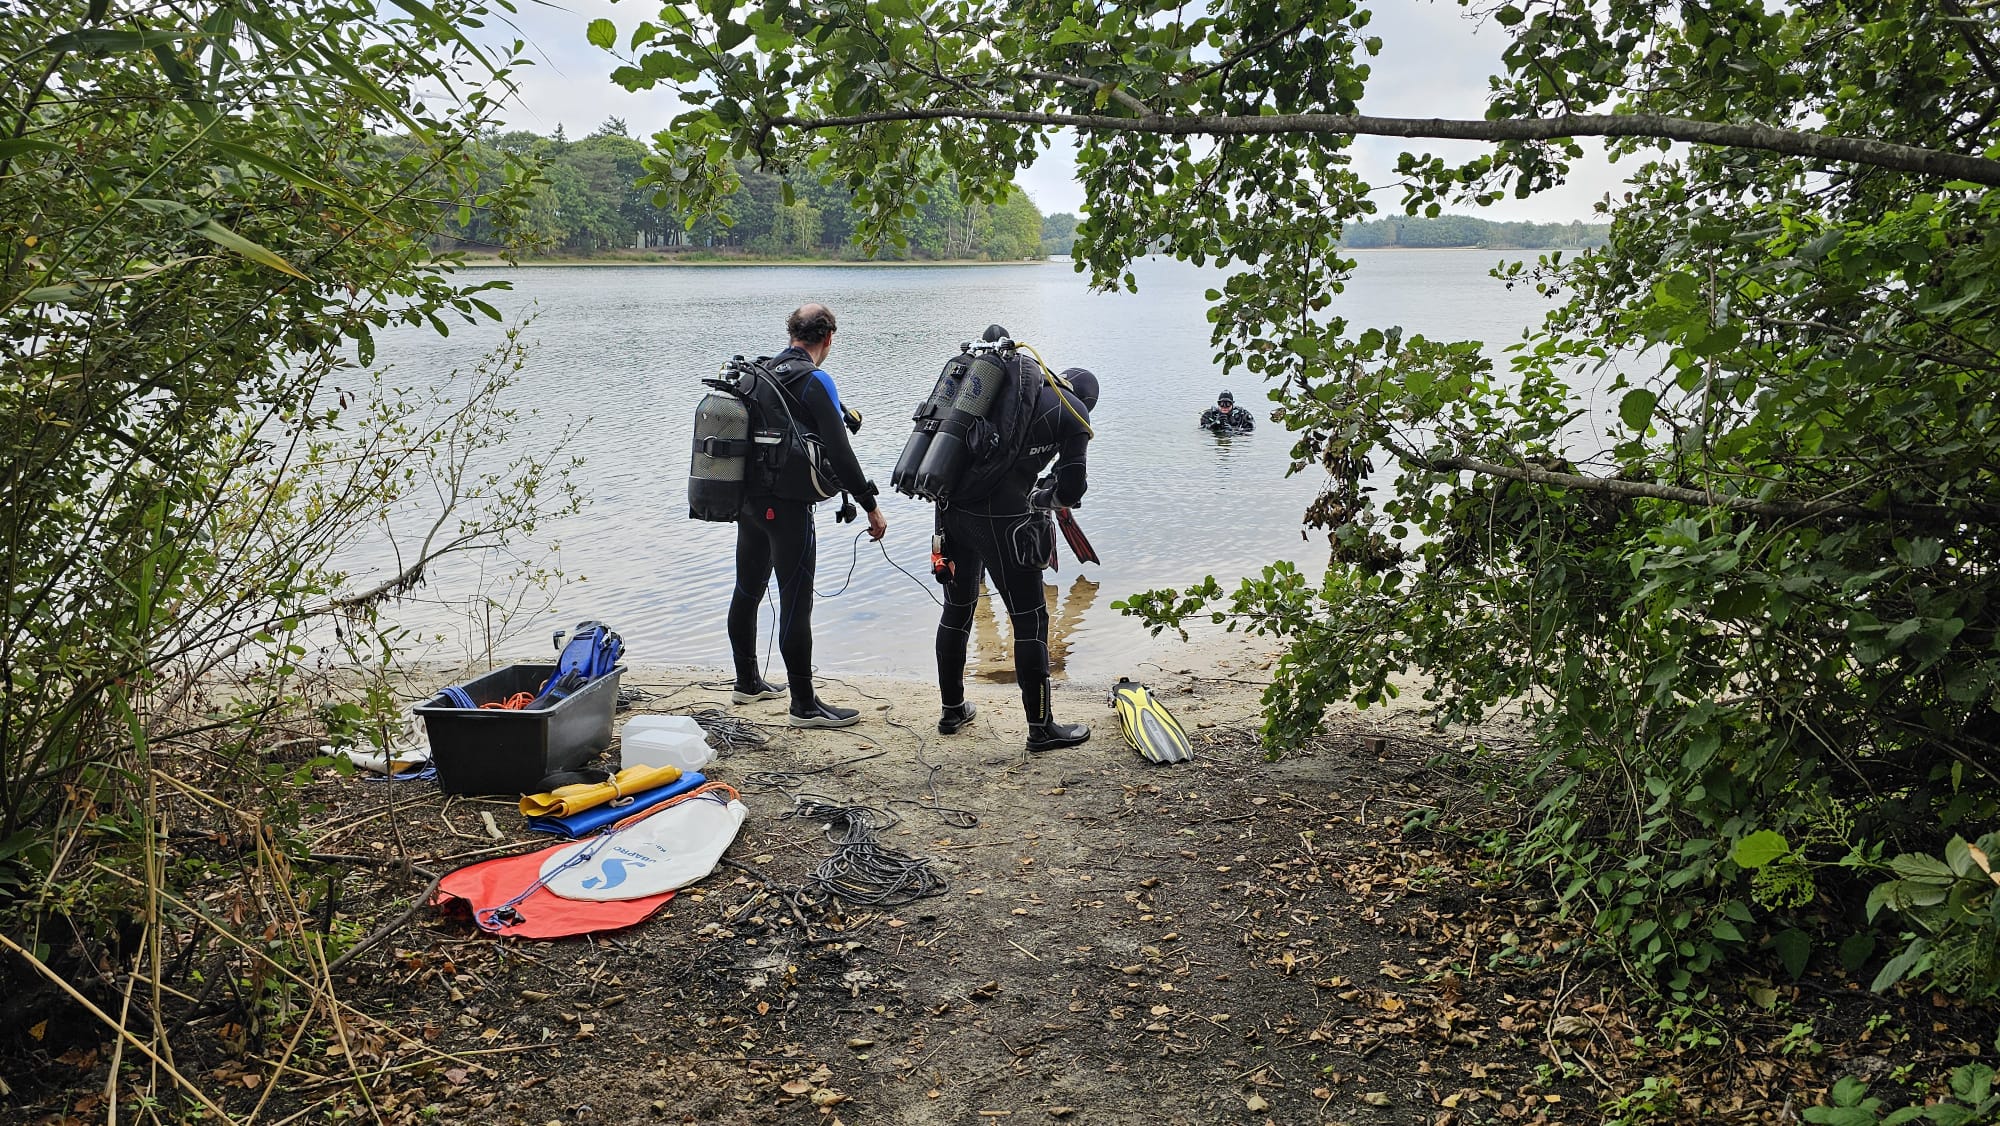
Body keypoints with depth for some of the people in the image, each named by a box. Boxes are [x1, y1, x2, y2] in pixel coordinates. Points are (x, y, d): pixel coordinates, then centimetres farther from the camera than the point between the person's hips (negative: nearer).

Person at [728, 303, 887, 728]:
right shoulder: (814, 380, -12)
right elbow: (838, 453, -16)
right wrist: (871, 506, -11)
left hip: (748, 500, 8)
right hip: (787, 506, -8)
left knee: (747, 592, 18)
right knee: (796, 604, -4)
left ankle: (747, 683, 32)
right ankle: (805, 705, 1)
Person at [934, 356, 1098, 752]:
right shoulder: (1074, 415, 3)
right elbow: (1070, 493, 0)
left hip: (950, 505, 6)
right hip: (1002, 519, -6)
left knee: (957, 608, 21)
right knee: (1029, 620, 6)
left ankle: (952, 709, 33)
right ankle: (1041, 727, 14)